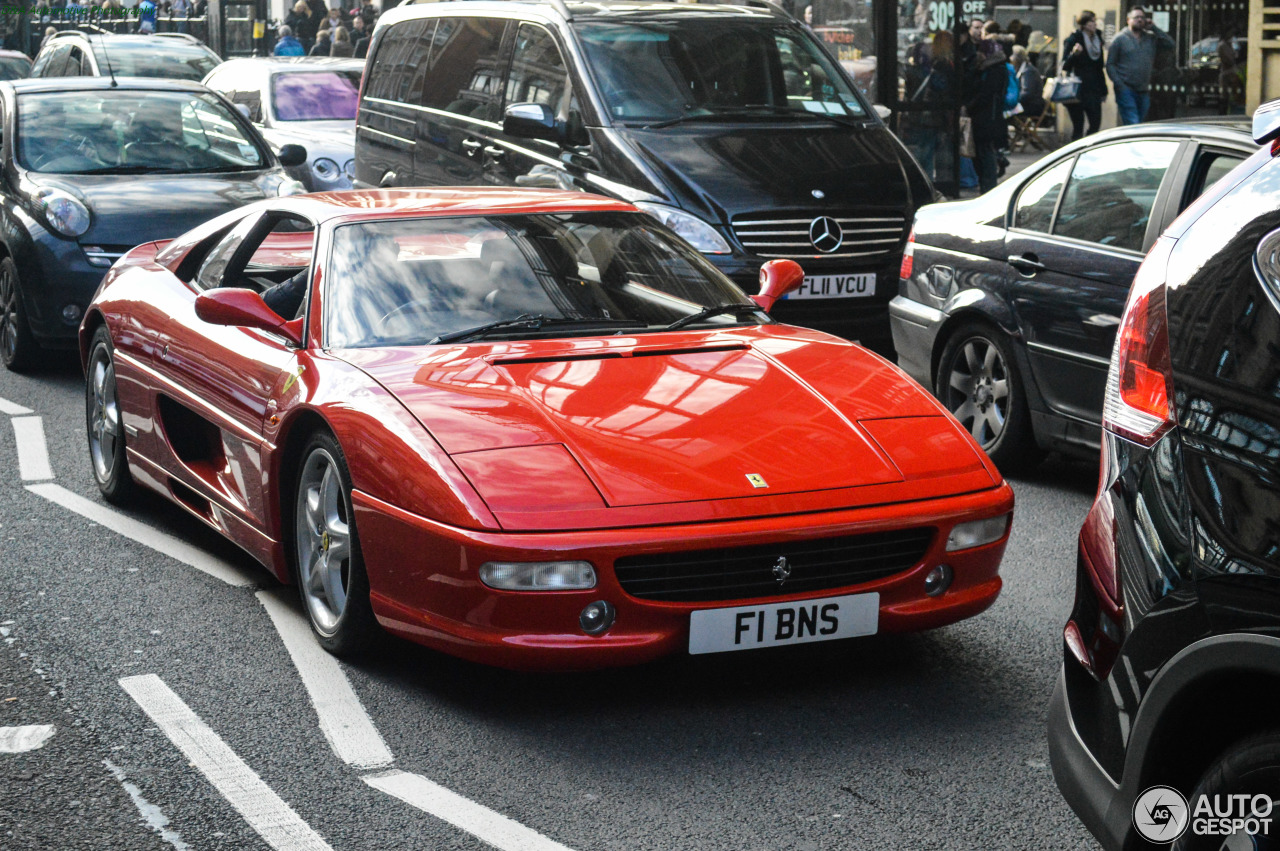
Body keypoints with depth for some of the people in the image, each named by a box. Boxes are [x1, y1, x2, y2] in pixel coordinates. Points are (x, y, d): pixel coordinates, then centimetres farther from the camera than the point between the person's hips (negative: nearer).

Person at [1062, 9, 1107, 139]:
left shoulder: (1097, 40, 13)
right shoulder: (1073, 40, -6)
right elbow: (1065, 66, -12)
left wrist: (1103, 90, 16)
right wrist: (1073, 54, -31)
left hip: (1093, 90, 6)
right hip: (1077, 91, -6)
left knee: (1096, 124, 1)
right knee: (1078, 126, -3)